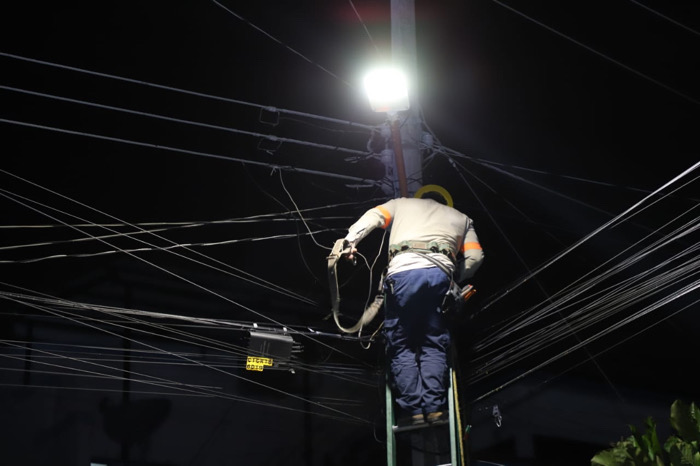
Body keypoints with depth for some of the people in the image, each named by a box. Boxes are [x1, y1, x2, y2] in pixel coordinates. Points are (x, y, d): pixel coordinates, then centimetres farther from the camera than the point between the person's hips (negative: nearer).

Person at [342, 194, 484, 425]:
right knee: (434, 345, 7)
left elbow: (373, 216, 13)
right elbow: (475, 256, 20)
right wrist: (456, 279, 29)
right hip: (441, 272, 1)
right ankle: (434, 407, -6)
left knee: (401, 346, 4)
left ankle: (412, 408, -6)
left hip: (403, 270, -1)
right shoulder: (461, 218, 35)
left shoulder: (401, 204, 33)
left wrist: (350, 239, 0)